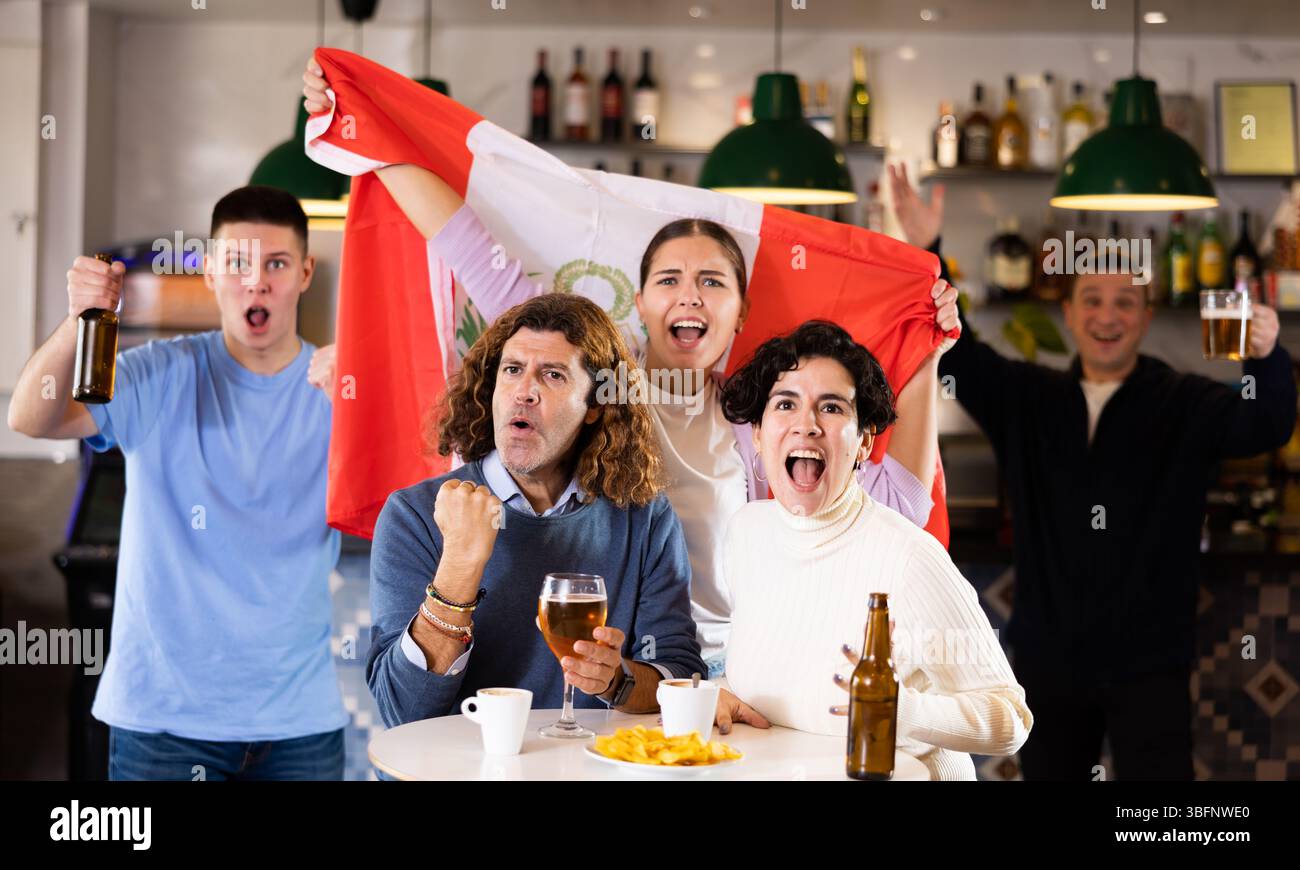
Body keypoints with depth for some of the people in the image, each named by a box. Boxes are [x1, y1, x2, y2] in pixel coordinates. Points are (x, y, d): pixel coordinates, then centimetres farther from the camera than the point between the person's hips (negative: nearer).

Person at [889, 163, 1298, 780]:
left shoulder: (1184, 404, -3)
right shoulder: (1026, 399, 6)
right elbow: (953, 353, -4)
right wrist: (926, 254, -18)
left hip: (1148, 664, -3)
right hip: (1048, 657, 3)